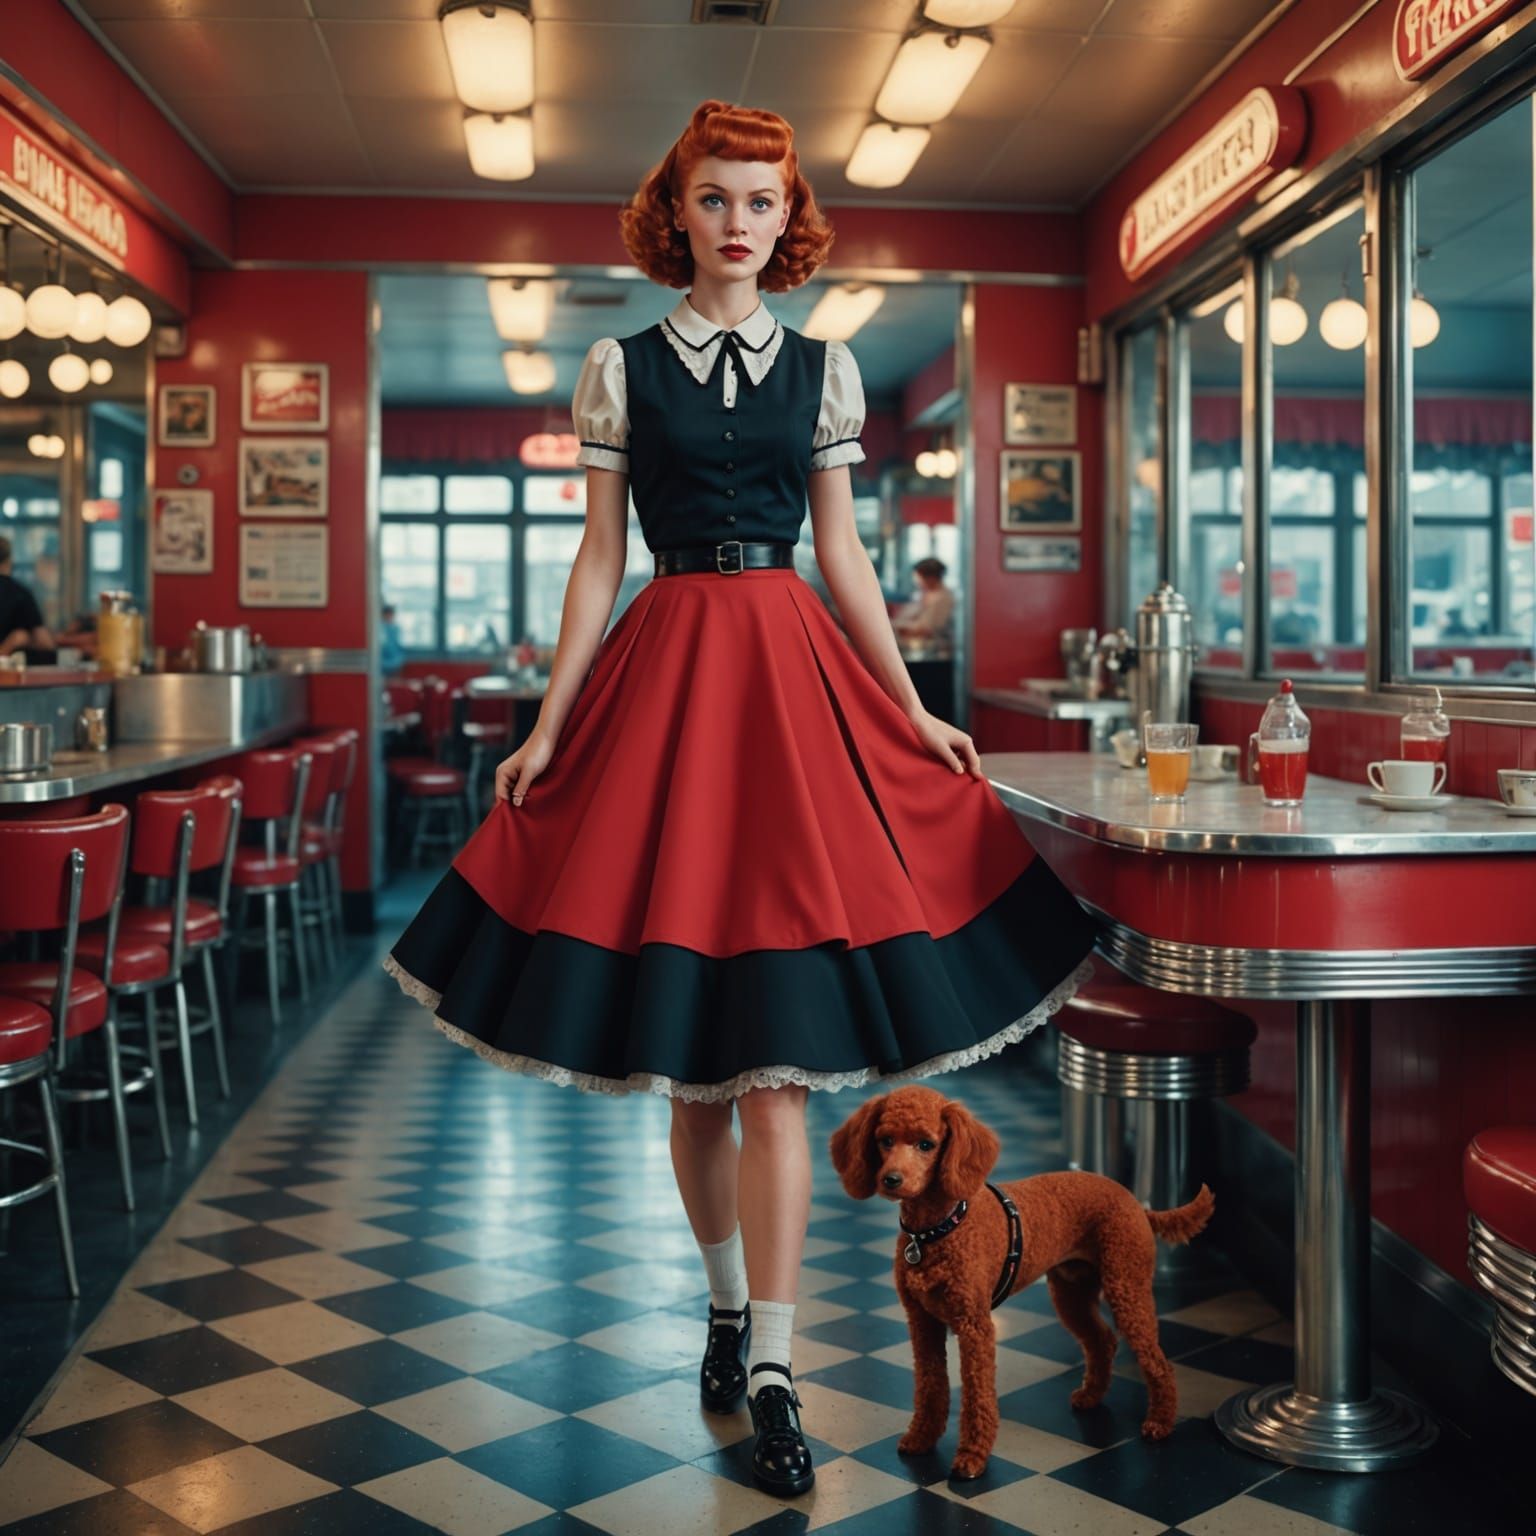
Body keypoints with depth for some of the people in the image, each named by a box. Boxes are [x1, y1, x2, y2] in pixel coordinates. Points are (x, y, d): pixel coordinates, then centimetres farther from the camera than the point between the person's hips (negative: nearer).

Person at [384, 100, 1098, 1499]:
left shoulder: (823, 368, 10)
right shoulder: (622, 367, 7)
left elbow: (844, 556, 12)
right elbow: (599, 560, 6)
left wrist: (915, 715, 7)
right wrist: (548, 725, 0)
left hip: (795, 675, 0)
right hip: (666, 673, 0)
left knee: (776, 1050, -7)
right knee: (693, 1061, 6)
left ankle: (770, 1370, -2)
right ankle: (728, 1305, 26)